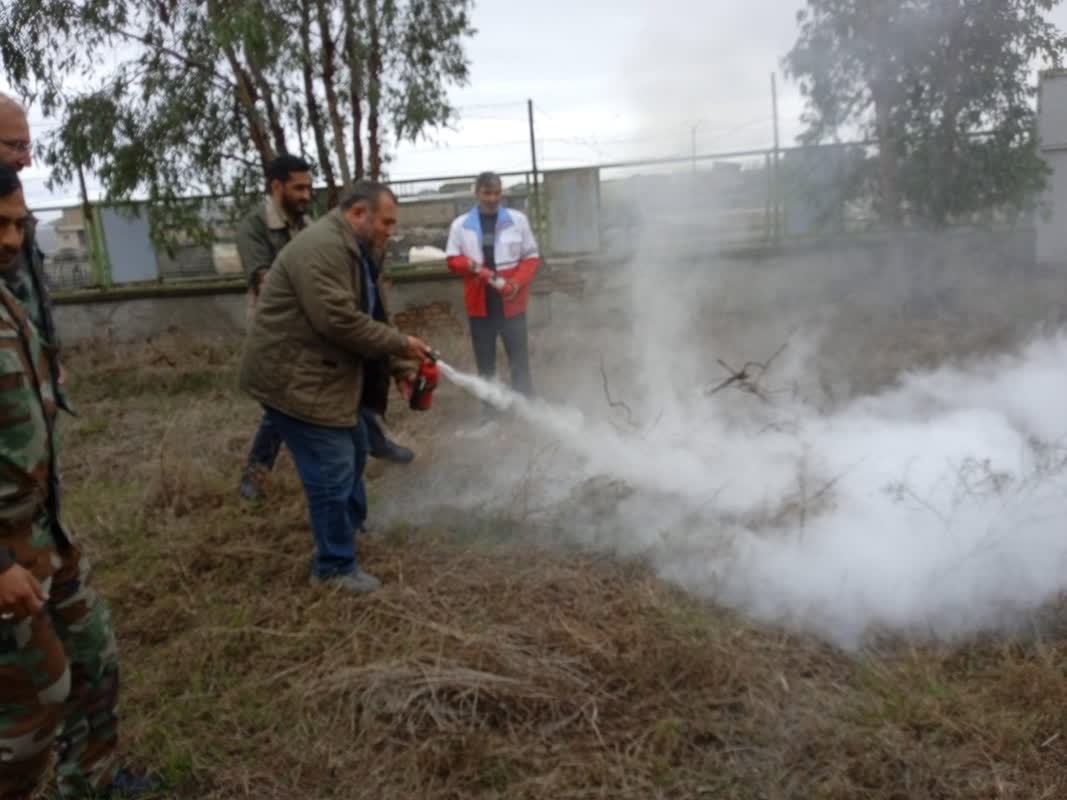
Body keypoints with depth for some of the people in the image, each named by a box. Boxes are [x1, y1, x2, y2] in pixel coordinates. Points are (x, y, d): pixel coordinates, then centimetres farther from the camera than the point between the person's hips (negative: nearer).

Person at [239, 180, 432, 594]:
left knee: (352, 451, 24)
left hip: (323, 375, 11)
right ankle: (336, 566, 11)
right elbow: (339, 320, -29)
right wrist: (400, 344, -18)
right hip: (293, 380, -11)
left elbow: (372, 319, 14)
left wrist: (402, 369, 3)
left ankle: (351, 526, 45)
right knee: (332, 472, -4)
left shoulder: (354, 251, 14)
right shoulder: (322, 247, -22)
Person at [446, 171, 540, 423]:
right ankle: (489, 409, 20)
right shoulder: (460, 225, 3)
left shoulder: (518, 220, 1)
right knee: (485, 361, 9)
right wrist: (470, 265, -16)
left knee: (519, 359, 3)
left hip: (511, 302, -1)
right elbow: (452, 260, 7)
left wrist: (518, 282, -15)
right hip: (480, 303, 1)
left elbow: (532, 257, 2)